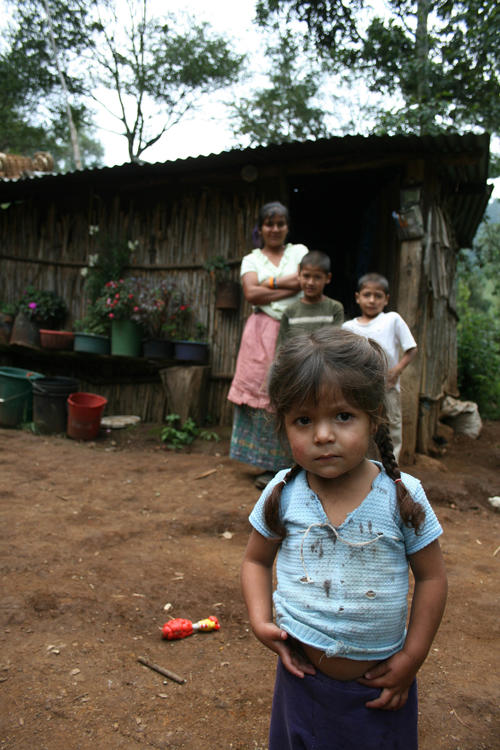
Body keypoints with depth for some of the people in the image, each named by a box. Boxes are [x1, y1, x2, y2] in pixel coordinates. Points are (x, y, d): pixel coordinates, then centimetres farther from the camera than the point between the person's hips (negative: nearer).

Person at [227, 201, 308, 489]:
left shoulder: (299, 251, 16)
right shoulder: (251, 259, 14)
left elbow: (305, 281, -4)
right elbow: (251, 294, -5)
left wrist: (269, 283, -4)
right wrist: (288, 286, -6)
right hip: (262, 332, 0)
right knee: (262, 392, -4)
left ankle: (290, 462, 5)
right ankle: (269, 464, 5)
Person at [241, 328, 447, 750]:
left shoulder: (402, 496, -15)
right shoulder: (283, 494, -11)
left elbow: (431, 577, -5)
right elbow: (256, 560, 3)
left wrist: (412, 658, -5)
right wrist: (261, 620, -11)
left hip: (379, 685, -1)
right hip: (302, 673, 1)